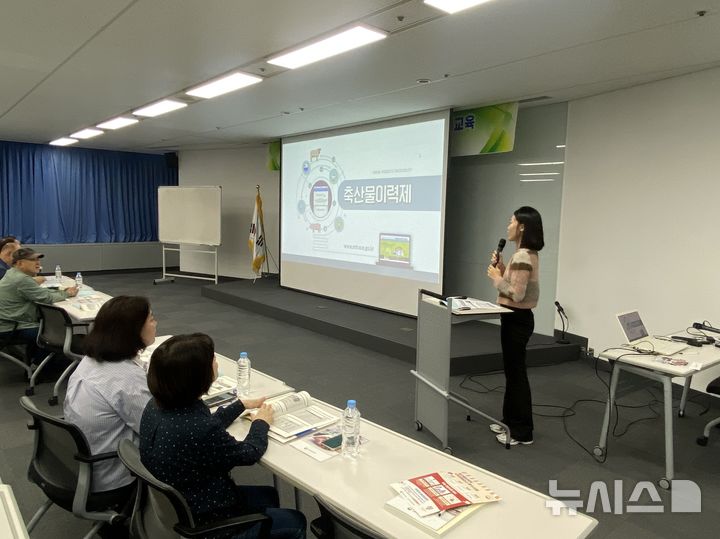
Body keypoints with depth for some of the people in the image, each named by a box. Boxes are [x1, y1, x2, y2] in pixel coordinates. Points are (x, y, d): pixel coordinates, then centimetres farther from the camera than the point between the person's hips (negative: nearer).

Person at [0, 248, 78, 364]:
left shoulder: (13, 273, 10)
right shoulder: (22, 280, -24)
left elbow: (40, 292, 12)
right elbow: (47, 298, -20)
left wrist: (62, 292, 1)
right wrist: (66, 294, -3)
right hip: (11, 329, -11)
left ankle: (33, 361, 29)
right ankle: (36, 365, 13)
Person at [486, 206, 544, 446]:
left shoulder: (522, 257, -21)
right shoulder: (526, 254, 11)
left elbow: (516, 295, -24)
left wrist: (496, 277, -13)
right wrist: (500, 267, 7)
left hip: (517, 320, -10)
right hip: (516, 319, 10)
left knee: (517, 373, 0)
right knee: (512, 371, 17)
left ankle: (522, 432, 11)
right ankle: (511, 421, 30)